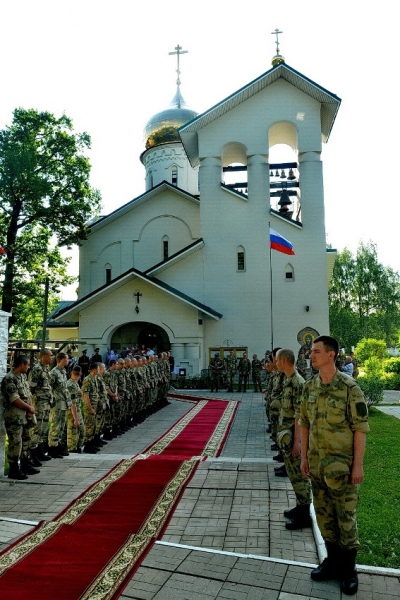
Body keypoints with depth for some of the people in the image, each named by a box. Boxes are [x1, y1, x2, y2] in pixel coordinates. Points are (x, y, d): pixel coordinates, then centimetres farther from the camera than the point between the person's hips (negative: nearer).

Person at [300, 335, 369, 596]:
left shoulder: (349, 386, -15)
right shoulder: (310, 386, 2)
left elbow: (360, 428, -13)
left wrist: (358, 465, -14)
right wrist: (304, 457, 8)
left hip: (341, 464, -5)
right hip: (317, 463, 6)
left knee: (345, 516, 8)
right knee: (324, 515, 16)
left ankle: (348, 569, 26)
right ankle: (333, 561, 34)